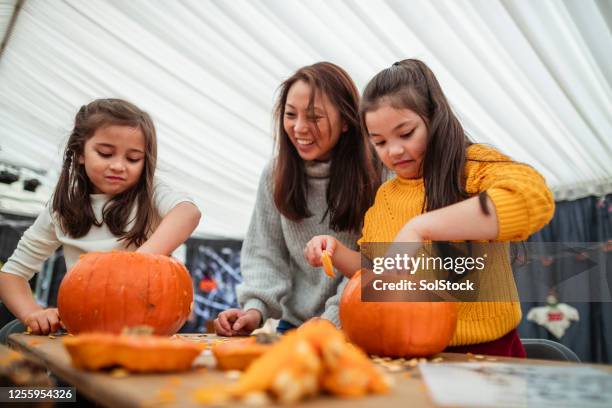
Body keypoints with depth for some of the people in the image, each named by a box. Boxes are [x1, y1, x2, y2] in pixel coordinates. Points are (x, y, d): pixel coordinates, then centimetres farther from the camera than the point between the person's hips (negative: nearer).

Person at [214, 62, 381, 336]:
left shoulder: (375, 174, -10)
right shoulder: (275, 174, 4)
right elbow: (265, 253, 7)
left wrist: (333, 318, -20)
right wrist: (255, 308, -7)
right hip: (293, 324, 4)